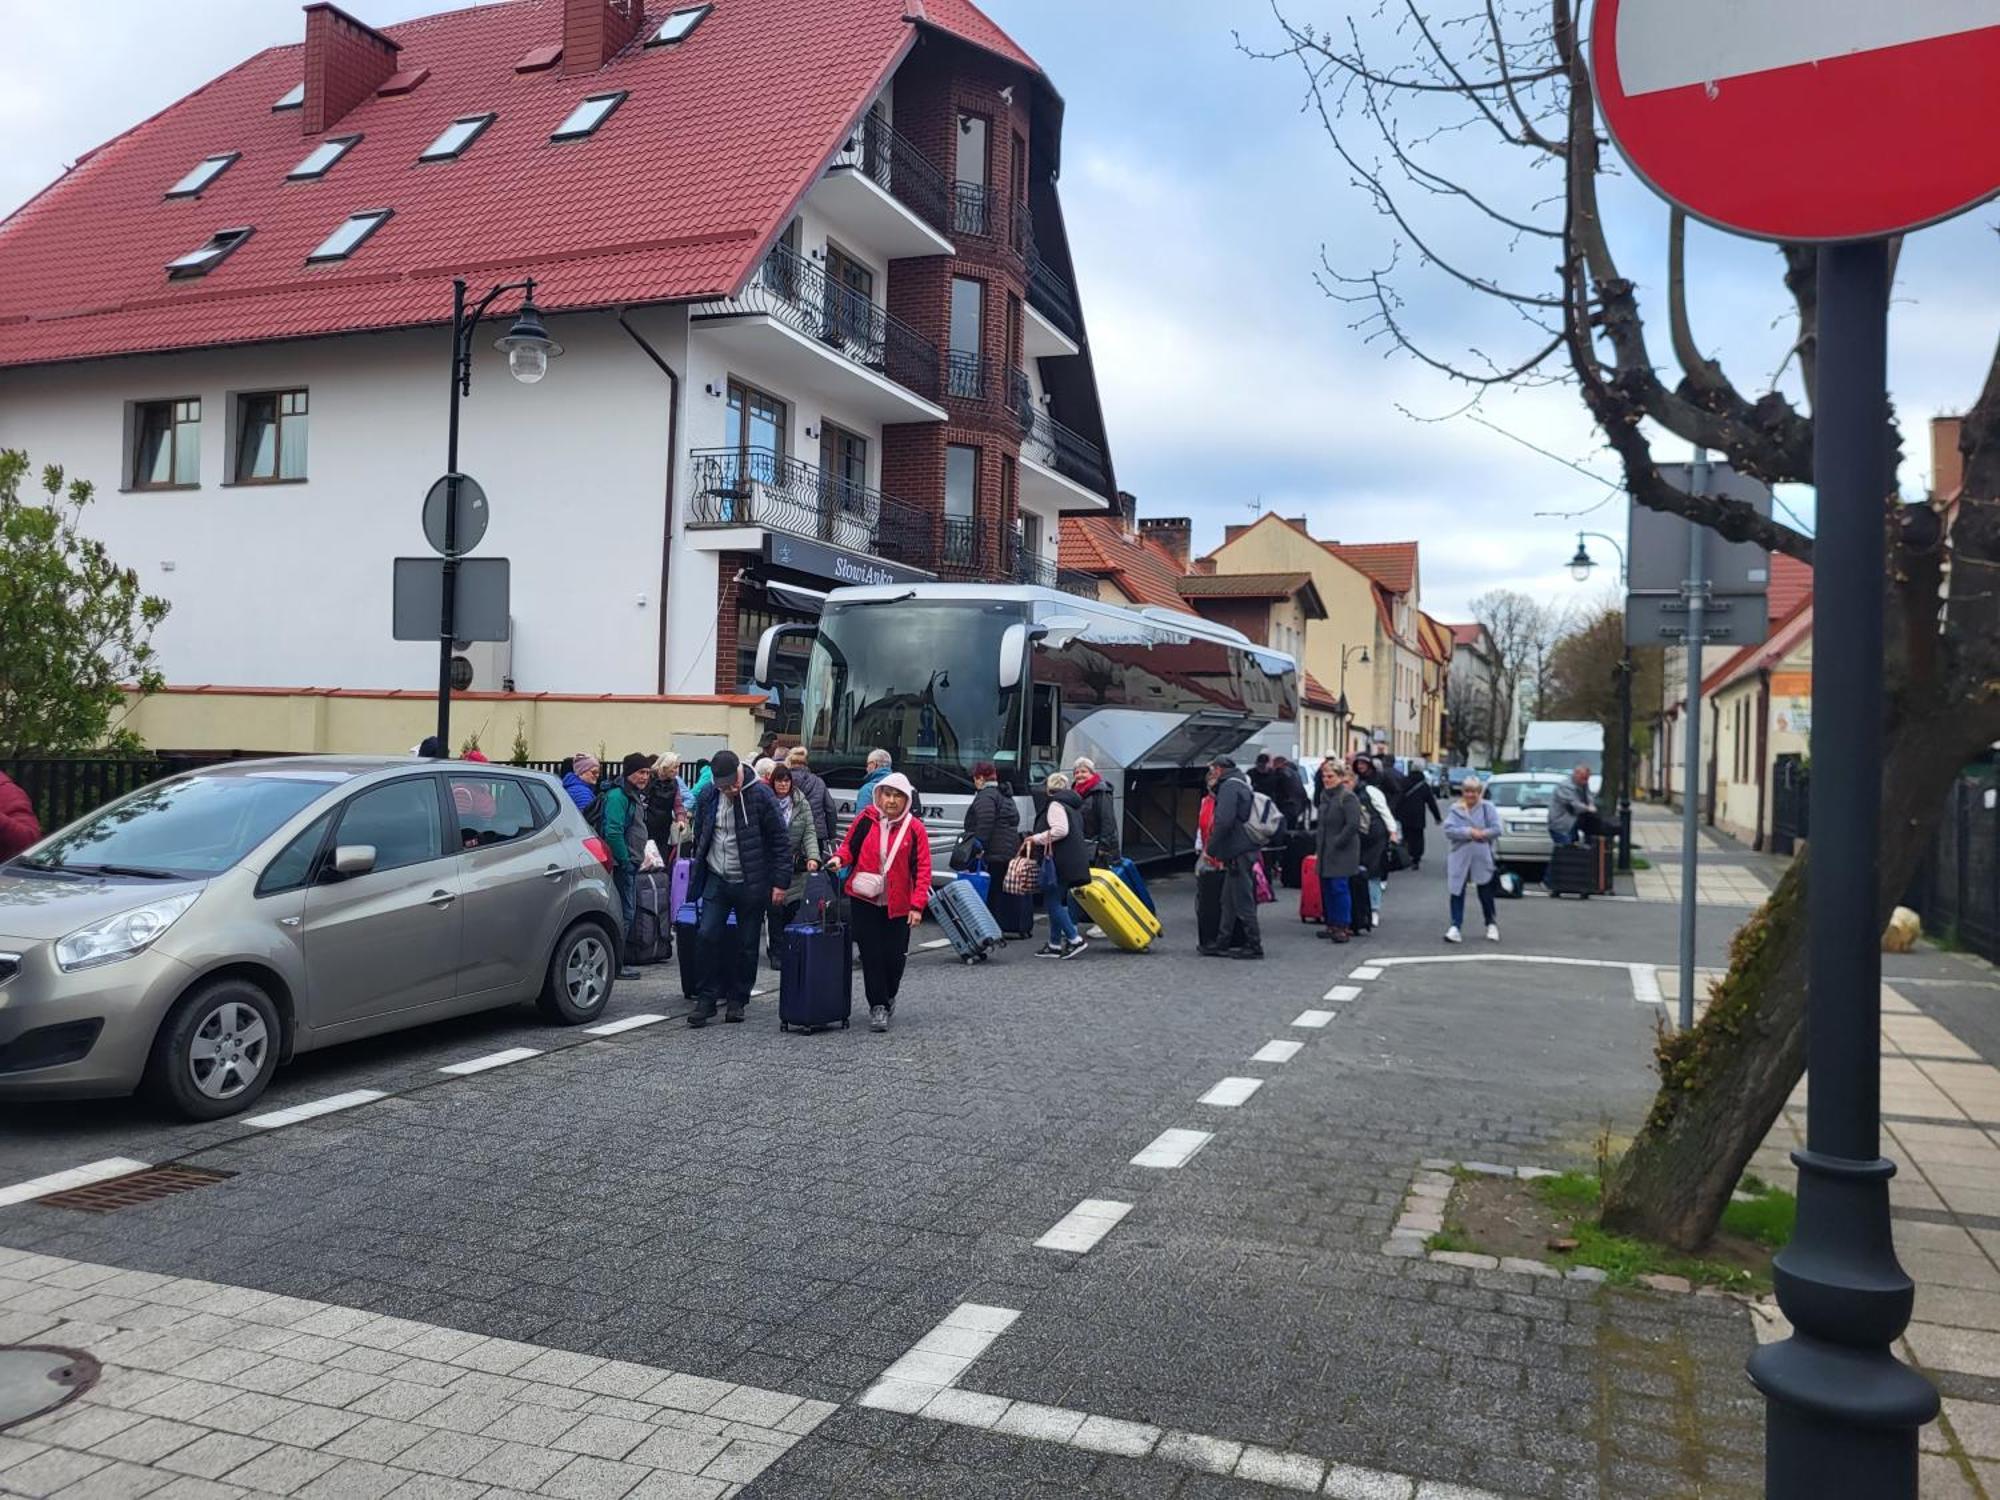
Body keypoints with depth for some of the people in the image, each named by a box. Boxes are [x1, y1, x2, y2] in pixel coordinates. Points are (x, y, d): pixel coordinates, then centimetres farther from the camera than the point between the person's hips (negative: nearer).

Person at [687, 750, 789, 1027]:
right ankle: (707, 999, 3)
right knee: (708, 936, -6)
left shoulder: (760, 796, -10)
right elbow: (699, 838, 16)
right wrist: (697, 877, 15)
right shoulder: (708, 797, 3)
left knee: (747, 944, 4)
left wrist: (780, 881, -10)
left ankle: (737, 1000, 17)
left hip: (751, 884, -3)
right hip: (716, 880, 3)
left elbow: (781, 841, -7)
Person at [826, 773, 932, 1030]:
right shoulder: (866, 820, -2)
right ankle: (878, 1006, 9)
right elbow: (850, 846, 10)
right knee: (871, 954, -1)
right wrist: (840, 858, -14)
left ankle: (888, 997, 32)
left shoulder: (914, 828, -4)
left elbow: (922, 868, -5)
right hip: (864, 900, 0)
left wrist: (917, 905, -12)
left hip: (898, 905, 0)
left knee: (894, 956, 6)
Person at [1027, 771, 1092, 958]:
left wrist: (1037, 838, -13)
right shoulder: (1073, 806, 22)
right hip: (1073, 861, 10)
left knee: (1053, 902, -6)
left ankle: (1074, 939, -10)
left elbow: (1060, 830, -23)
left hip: (1059, 860, -10)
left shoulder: (1055, 804, -9)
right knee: (1057, 901, 13)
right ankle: (1055, 944, 16)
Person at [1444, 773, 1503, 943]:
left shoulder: (1487, 808, -1)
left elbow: (1496, 829, -8)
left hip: (1482, 858, -1)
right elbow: (1449, 830, -9)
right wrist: (1469, 832, -18)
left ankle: (1492, 925, 28)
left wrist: (1480, 834, -16)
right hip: (1460, 858, 1)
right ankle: (1455, 927, 4)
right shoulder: (1455, 809, 2)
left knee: (1485, 894, 10)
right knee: (1457, 892, 0)